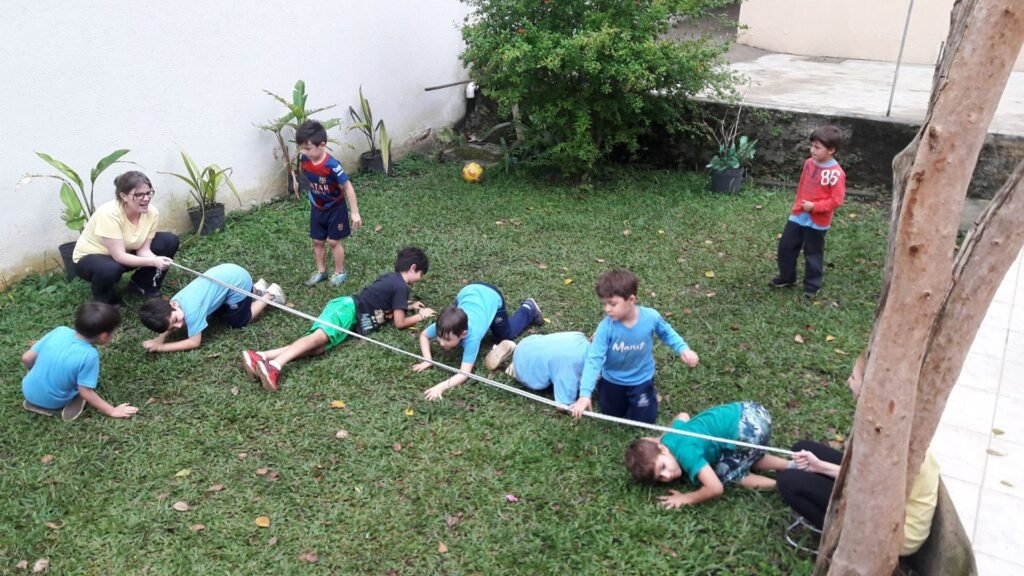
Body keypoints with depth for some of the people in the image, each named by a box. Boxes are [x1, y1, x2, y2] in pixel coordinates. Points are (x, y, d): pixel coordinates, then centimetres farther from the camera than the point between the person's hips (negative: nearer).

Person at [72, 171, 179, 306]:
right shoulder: (109, 214, -35)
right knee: (109, 269, -40)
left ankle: (142, 284, 8)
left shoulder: (152, 212, -18)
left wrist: (158, 261, -35)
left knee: (170, 241, -10)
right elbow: (119, 256, -35)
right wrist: (153, 262, -44)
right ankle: (104, 302, -5)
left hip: (125, 253, 6)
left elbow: (143, 249, -14)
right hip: (91, 257, -6)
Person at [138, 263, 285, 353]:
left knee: (237, 323, 9)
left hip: (237, 282, -7)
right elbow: (169, 327, 10)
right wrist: (160, 338, -10)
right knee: (219, 312, 27)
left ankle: (270, 295, 16)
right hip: (227, 272, 7)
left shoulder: (191, 310, -30)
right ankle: (255, 289, 29)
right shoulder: (175, 302, -9)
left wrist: (160, 347, -20)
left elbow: (195, 342, -20)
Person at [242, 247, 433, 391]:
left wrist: (409, 306, 44)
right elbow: (399, 323, 2)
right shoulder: (401, 286, 0)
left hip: (345, 307, 8)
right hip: (348, 309, -8)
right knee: (320, 336, -32)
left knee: (319, 347, -15)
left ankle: (259, 357, -32)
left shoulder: (390, 277, 27)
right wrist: (421, 315, 18)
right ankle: (274, 366, -56)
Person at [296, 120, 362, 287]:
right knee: (317, 241, 13)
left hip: (335, 208, -5)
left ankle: (340, 272, 24)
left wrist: (355, 212, -22)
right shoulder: (304, 160, -14)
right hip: (317, 208, 6)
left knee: (333, 241, 4)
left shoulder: (332, 165, -32)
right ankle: (321, 271, 31)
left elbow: (347, 187, -24)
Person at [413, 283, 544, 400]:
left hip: (492, 297, -3)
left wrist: (442, 386, -56)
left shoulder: (472, 337, -44)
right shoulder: (443, 327, -33)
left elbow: (465, 373, -43)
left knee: (505, 336, 18)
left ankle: (528, 309, 38)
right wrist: (428, 360, -24)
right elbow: (424, 335, -10)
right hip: (469, 291, 4)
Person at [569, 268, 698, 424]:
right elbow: (594, 360, -31)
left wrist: (683, 349, -22)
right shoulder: (606, 327, -31)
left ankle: (650, 391, 36)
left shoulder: (651, 317, -28)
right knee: (612, 416, 20)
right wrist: (585, 394, -39)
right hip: (613, 380, 0)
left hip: (641, 379, 0)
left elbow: (667, 333, -4)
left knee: (643, 420, 7)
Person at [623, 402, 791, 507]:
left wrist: (686, 498, -7)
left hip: (747, 429, -9)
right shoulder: (670, 437, 9)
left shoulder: (686, 453, -17)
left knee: (726, 475, 7)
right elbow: (683, 415, 31)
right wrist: (653, 442, 30)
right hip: (748, 411, 9)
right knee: (748, 458, 32)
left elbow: (716, 489, -22)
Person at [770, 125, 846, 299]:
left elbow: (837, 200, -20)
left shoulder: (836, 173, -21)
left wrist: (814, 207, -25)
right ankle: (787, 277, 32)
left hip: (817, 221, -6)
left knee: (813, 254, 8)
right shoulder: (809, 163, 1)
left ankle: (812, 286, 25)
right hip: (798, 215, 7)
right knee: (785, 246, 13)